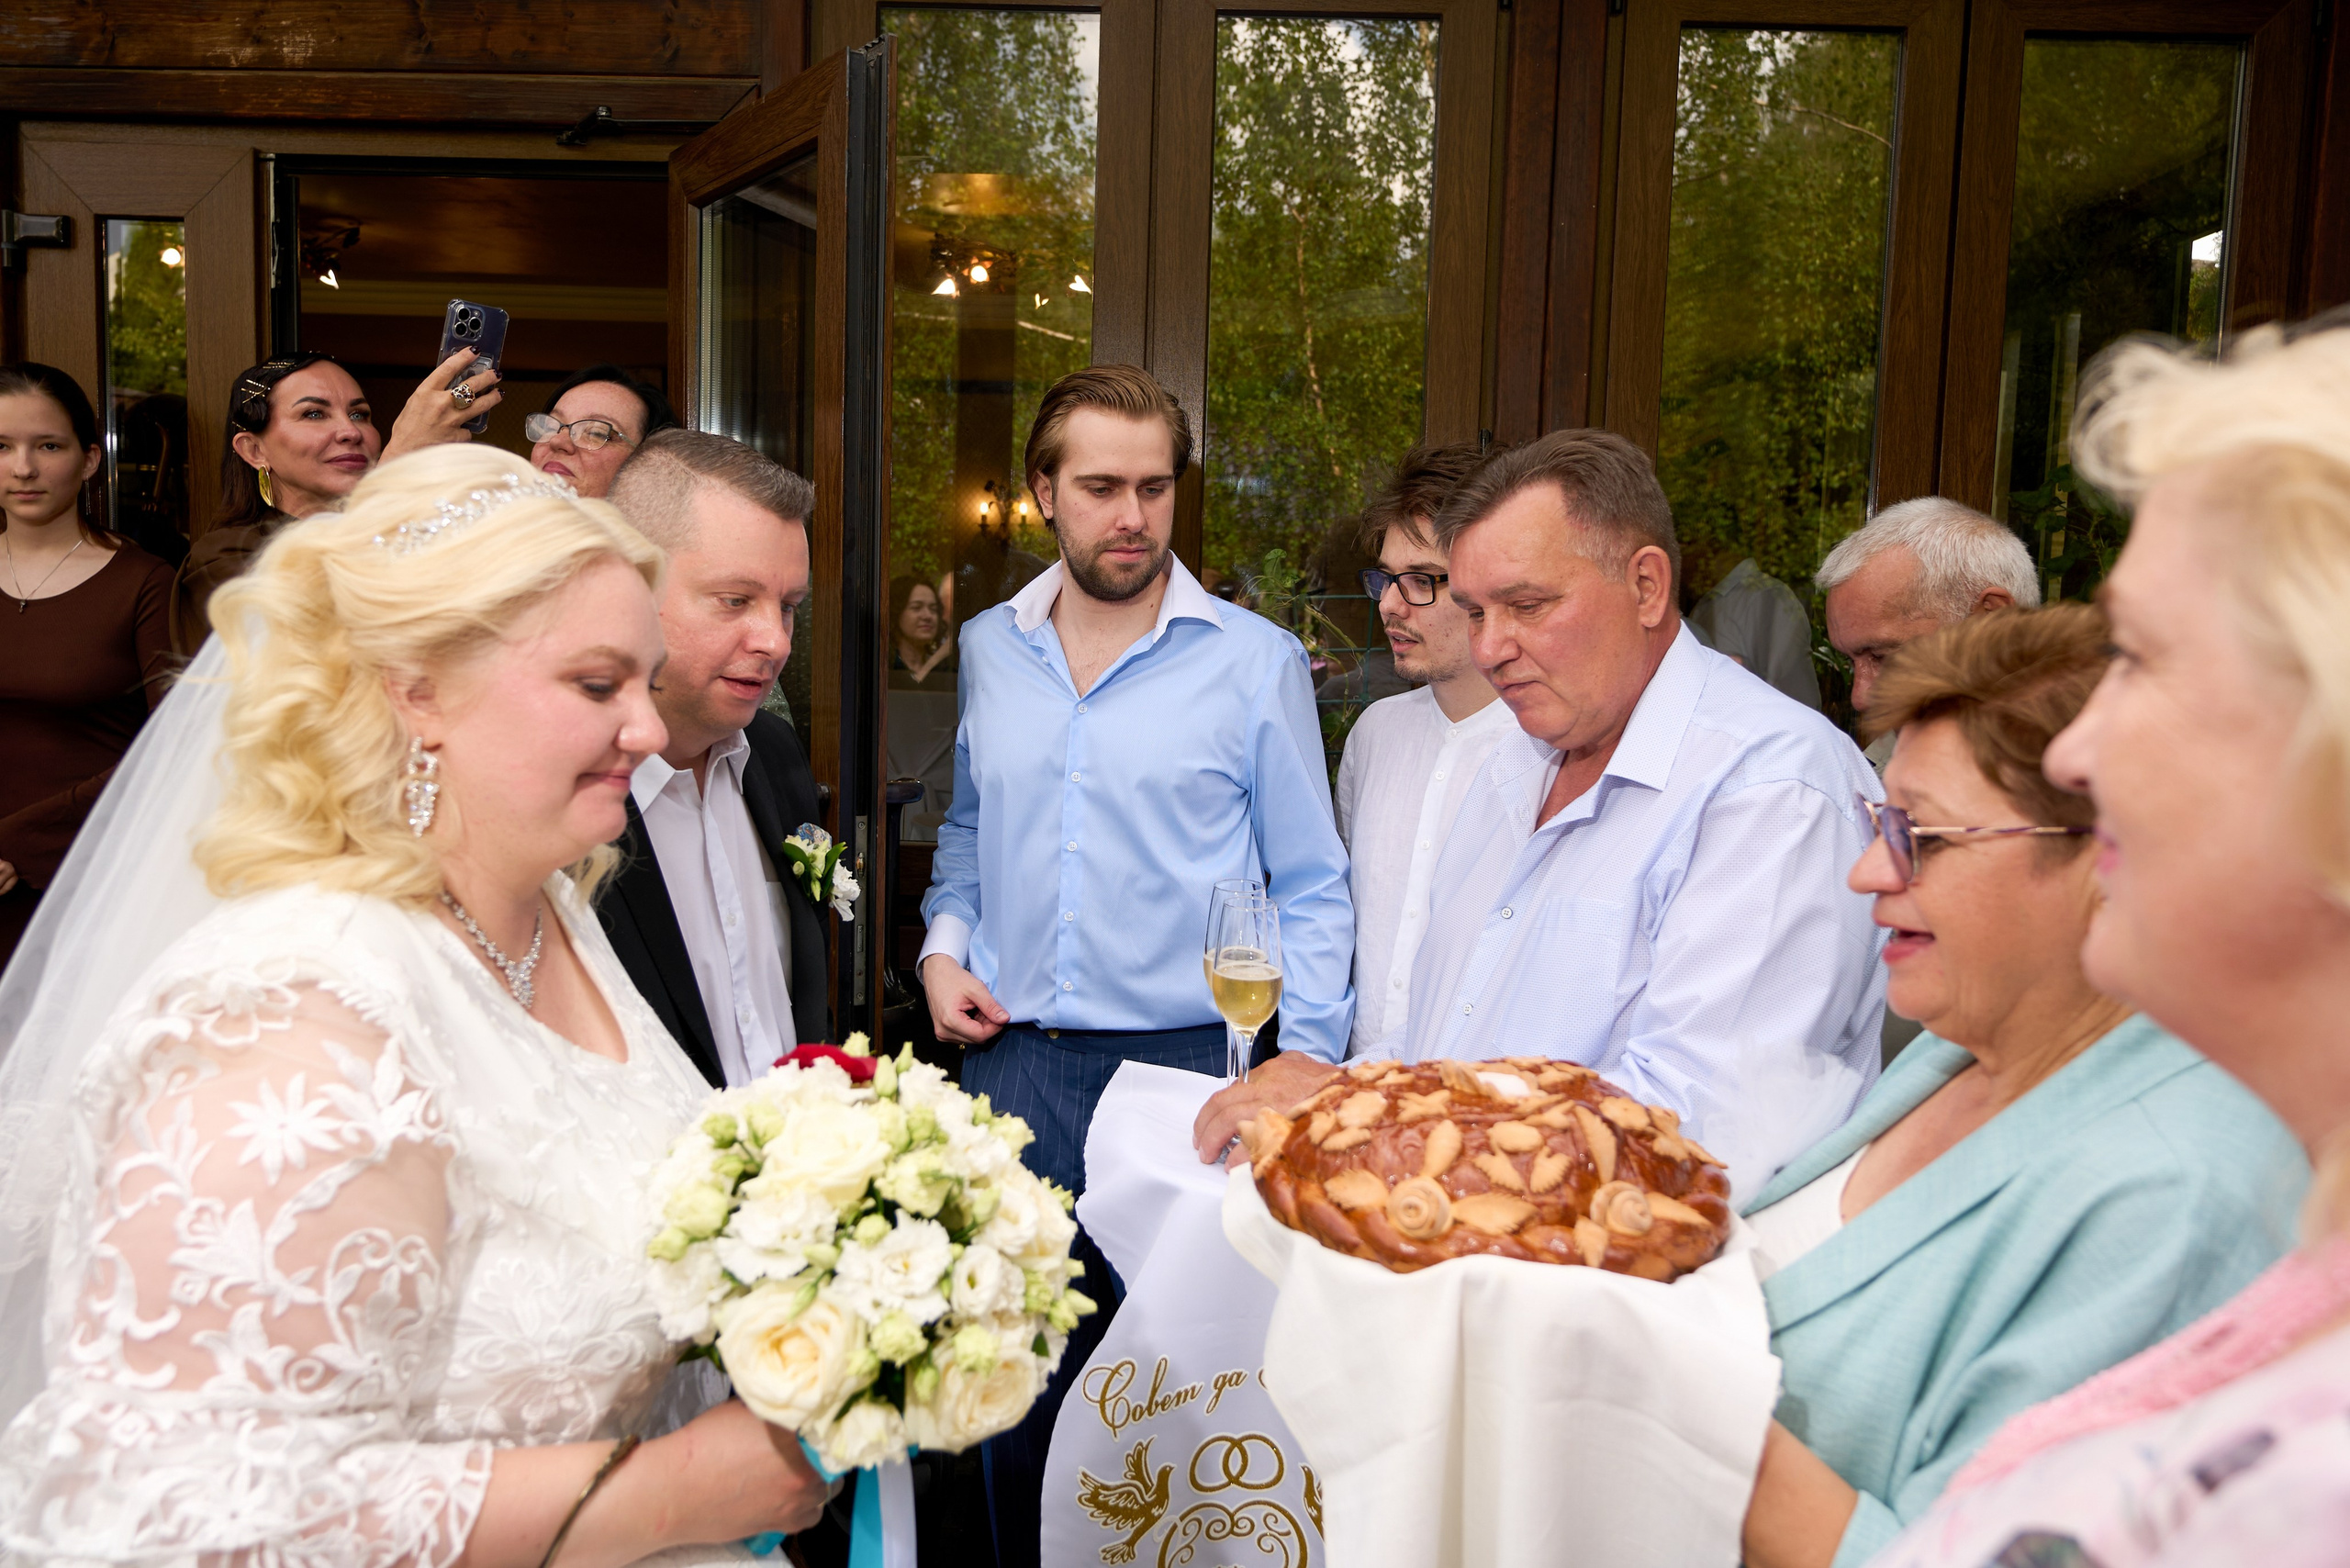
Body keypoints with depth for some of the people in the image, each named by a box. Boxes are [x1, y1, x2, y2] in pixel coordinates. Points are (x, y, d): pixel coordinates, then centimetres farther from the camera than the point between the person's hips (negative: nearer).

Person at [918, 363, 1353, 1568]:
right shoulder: (989, 648, 7)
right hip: (1012, 1062, 3)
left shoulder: (1255, 661, -4)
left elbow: (1312, 890, -1)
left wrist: (1304, 1065, -10)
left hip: (1184, 1063, -3)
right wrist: (944, 945, 4)